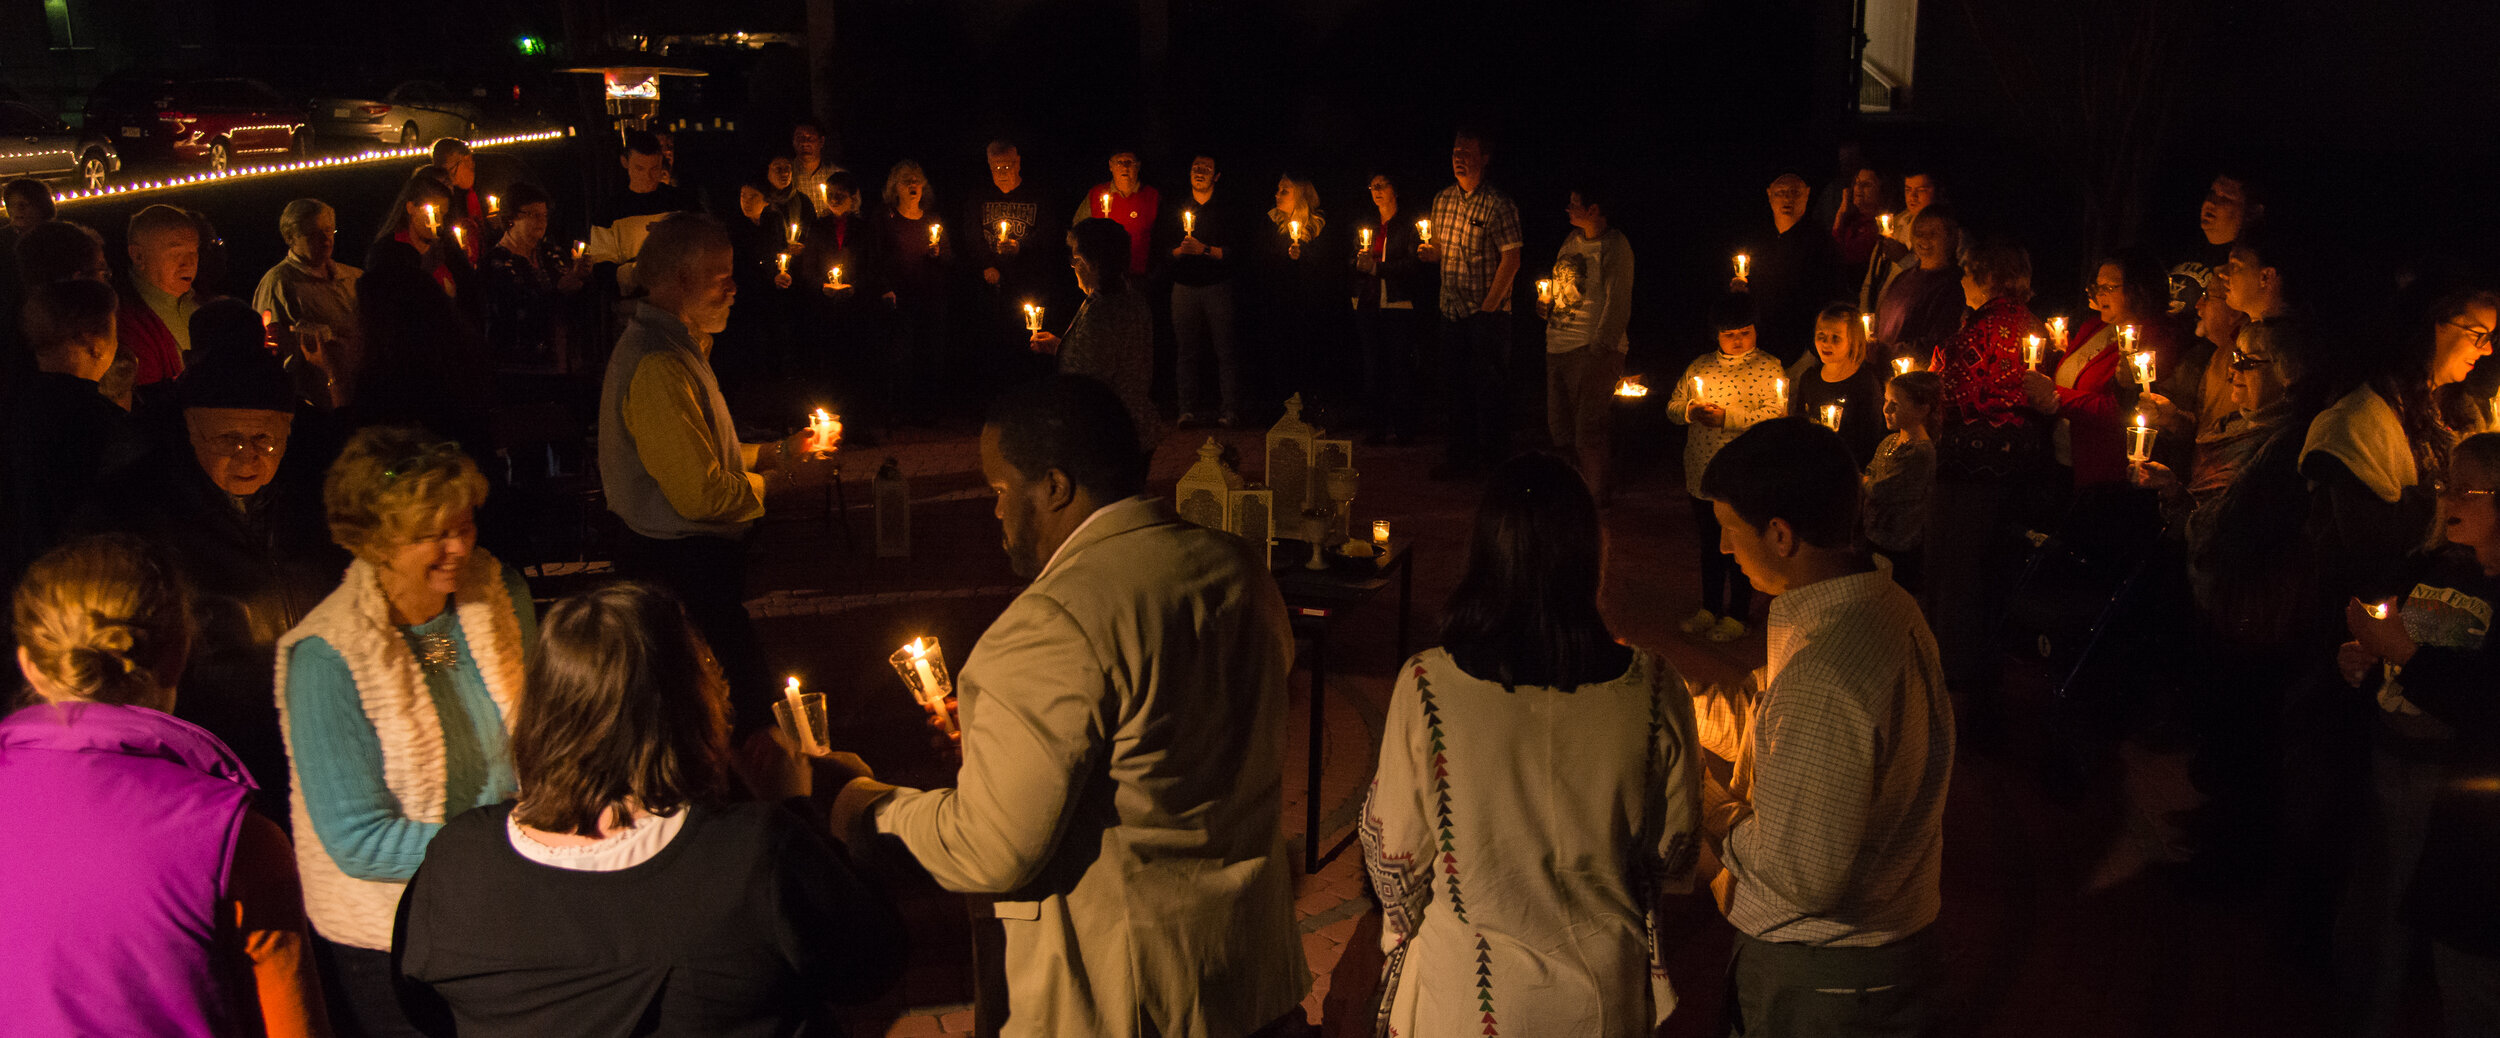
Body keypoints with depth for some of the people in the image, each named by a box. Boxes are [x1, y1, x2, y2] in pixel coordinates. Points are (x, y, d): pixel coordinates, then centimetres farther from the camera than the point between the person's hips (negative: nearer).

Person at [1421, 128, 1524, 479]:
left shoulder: (1497, 204, -10)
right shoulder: (1442, 199, 11)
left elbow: (1511, 259, -13)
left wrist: (1490, 305, -16)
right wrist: (1431, 252, -2)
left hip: (1487, 314, -6)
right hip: (1452, 308, 6)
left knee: (1488, 387, -1)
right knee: (1457, 384, 12)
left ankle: (1492, 459, 8)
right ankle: (1460, 454, 22)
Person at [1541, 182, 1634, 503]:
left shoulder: (1614, 245, -10)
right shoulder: (1573, 239, 14)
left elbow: (1618, 301, -14)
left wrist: (1601, 346, -19)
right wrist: (1548, 300, 6)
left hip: (1594, 347, -8)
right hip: (1559, 343, 8)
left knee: (1590, 426, -6)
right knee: (1559, 423, 13)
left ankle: (1599, 496, 5)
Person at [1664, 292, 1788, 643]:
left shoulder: (1769, 368, -5)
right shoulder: (1699, 366, 10)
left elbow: (1775, 415, -17)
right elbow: (1673, 406, 12)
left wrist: (1726, 417, -23)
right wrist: (1690, 411, -11)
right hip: (1702, 473, 5)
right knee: (1709, 544, 16)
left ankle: (1736, 617, 17)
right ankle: (1709, 608, 30)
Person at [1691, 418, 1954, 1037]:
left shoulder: (1824, 673, -32)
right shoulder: (1885, 606, 0)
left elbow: (1803, 875, -29)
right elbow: (1762, 730, 11)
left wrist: (1712, 812, -14)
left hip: (1819, 985, -9)